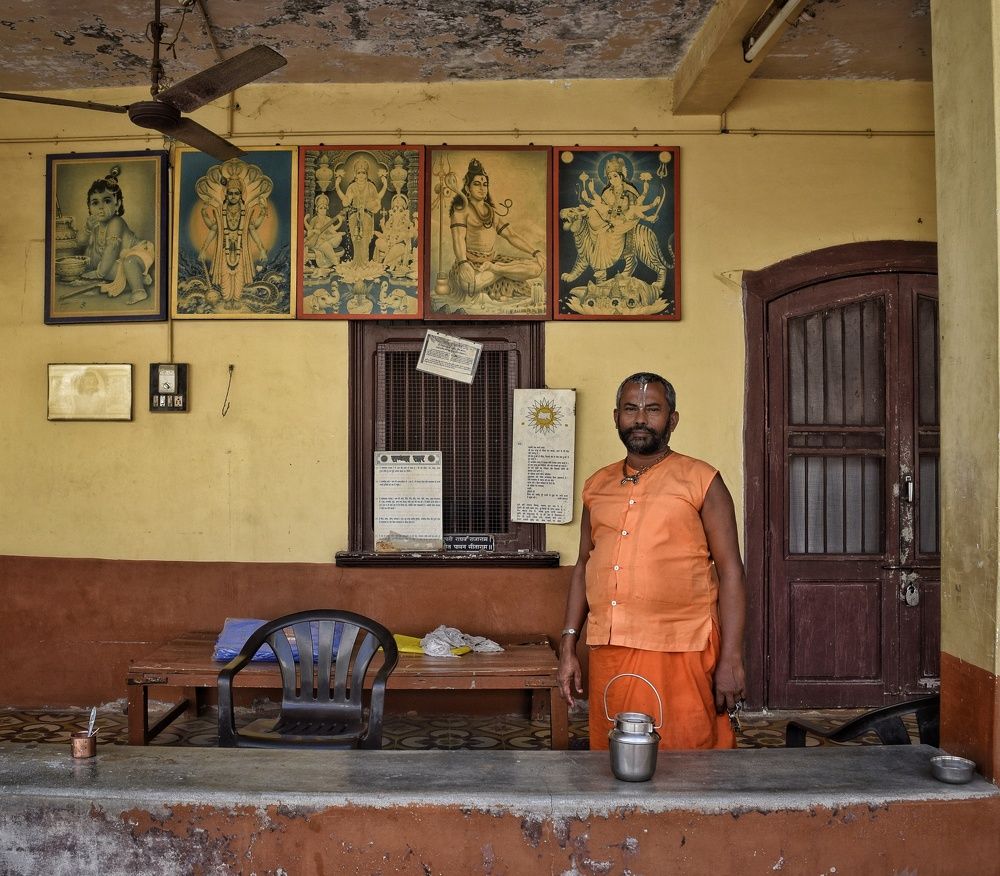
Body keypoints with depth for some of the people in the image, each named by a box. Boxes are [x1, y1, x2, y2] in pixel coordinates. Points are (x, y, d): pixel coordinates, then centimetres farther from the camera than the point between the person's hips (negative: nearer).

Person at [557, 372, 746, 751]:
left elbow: (730, 572, -3)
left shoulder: (701, 481, 0)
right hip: (608, 655, 4)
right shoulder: (597, 486, 13)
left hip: (680, 654, -4)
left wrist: (731, 660, -9)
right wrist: (568, 647, 11)